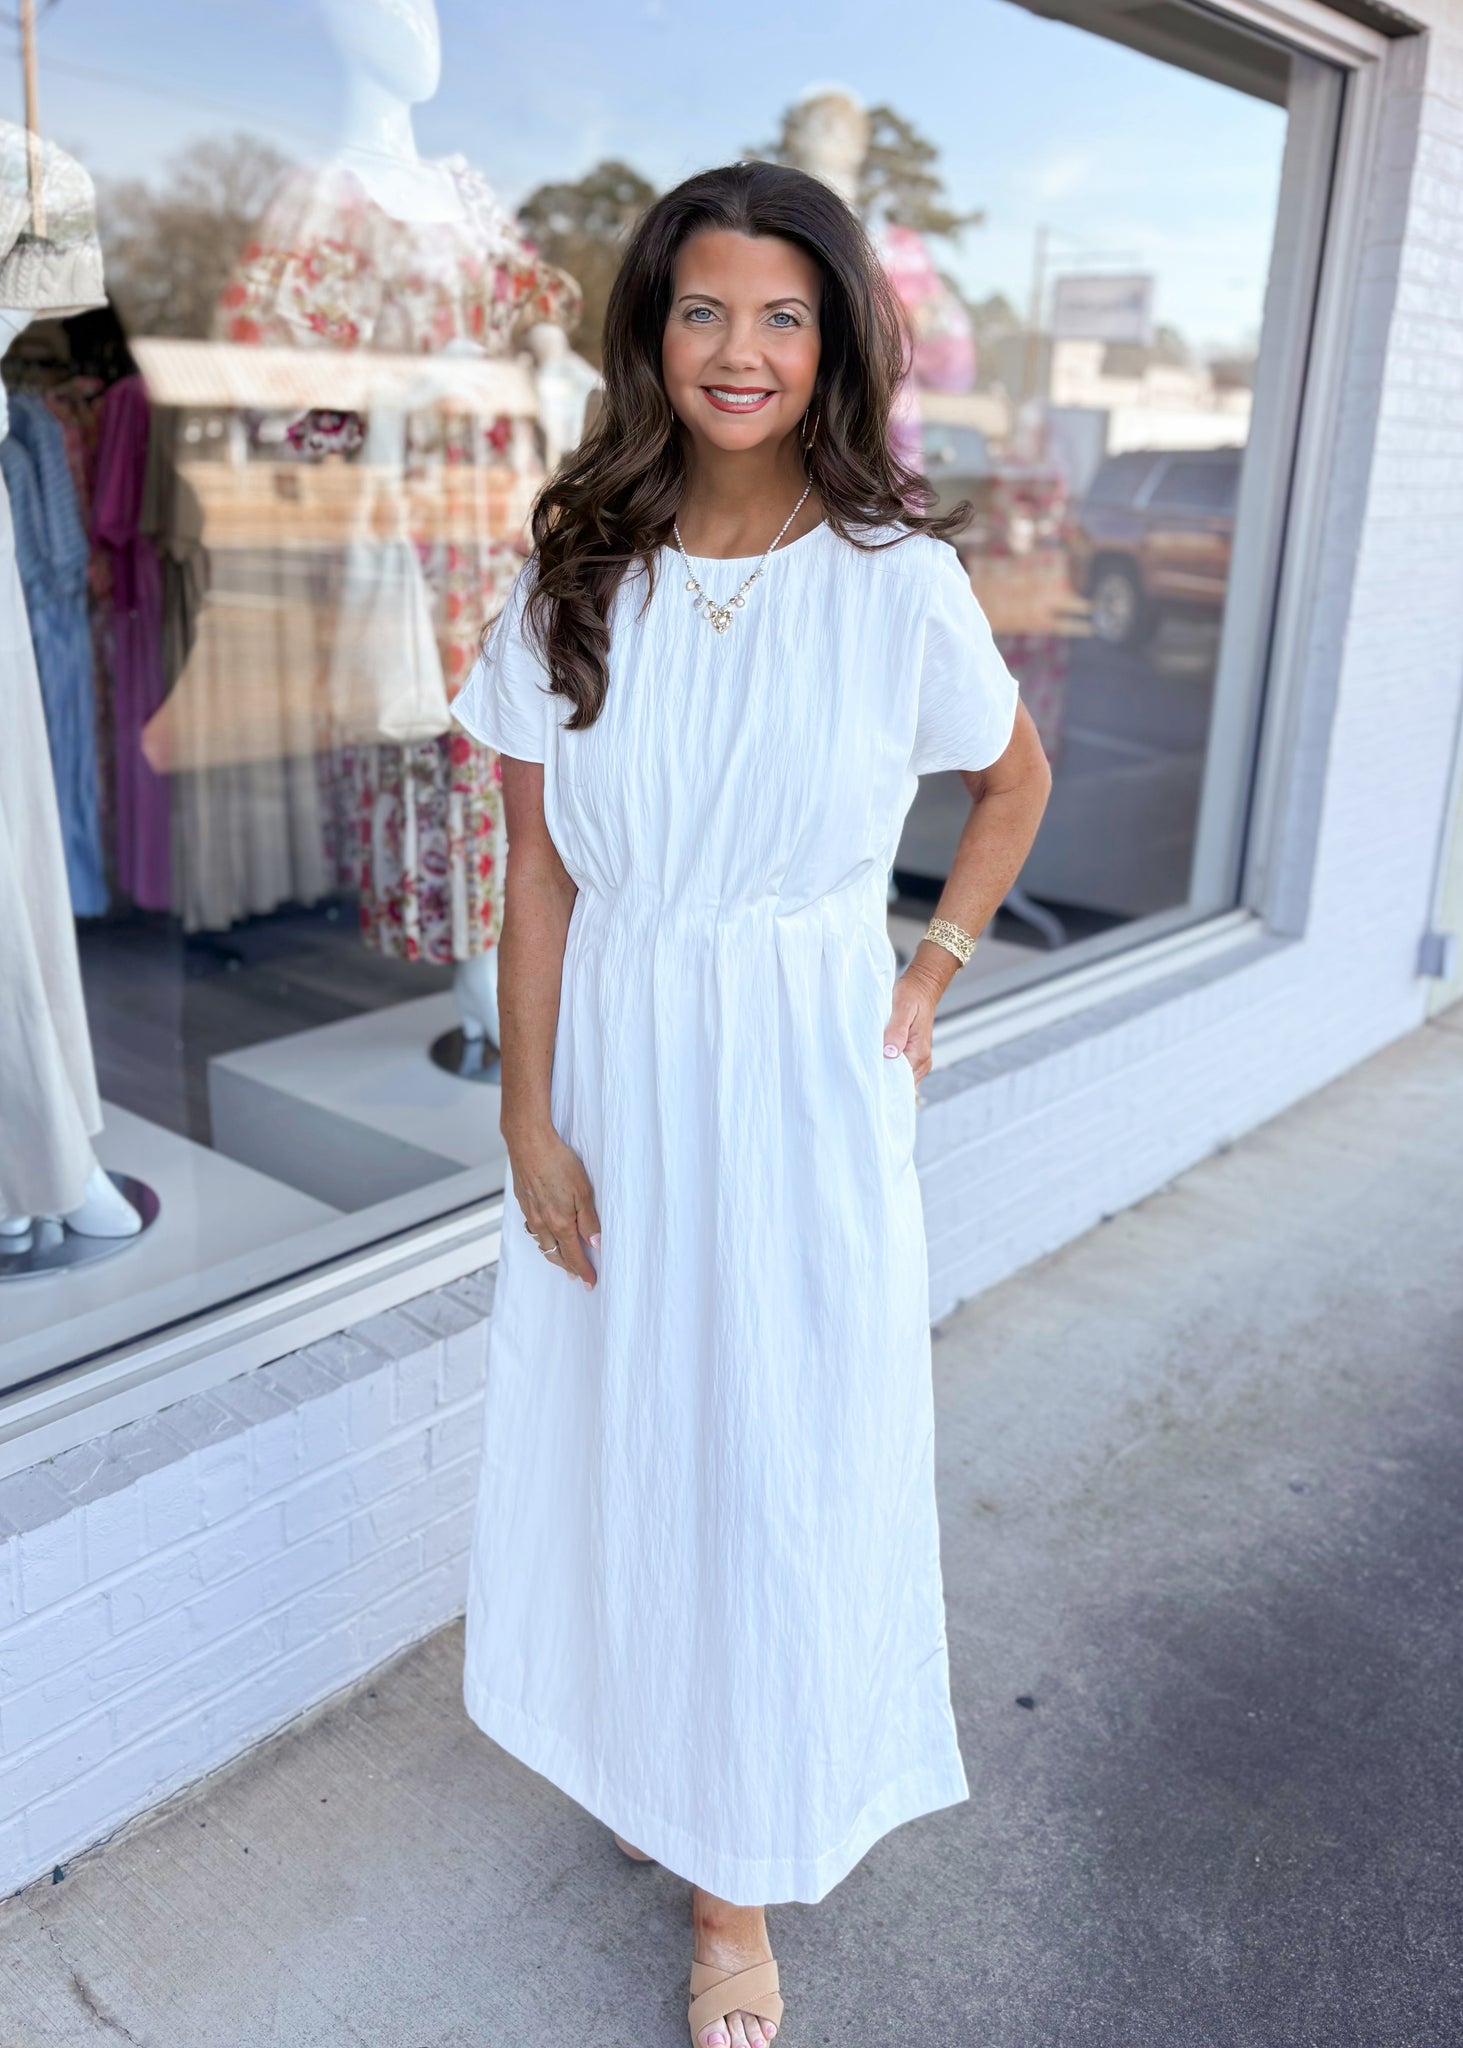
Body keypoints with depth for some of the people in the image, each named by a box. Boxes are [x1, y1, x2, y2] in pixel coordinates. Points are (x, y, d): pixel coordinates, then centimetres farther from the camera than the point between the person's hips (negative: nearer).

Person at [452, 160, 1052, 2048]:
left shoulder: (897, 579, -7)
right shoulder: (575, 574, -2)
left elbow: (1016, 782, 9)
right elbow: (536, 868, -2)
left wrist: (932, 980, 1)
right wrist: (528, 1118, -5)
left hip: (802, 1077, -2)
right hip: (612, 1060, 3)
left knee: (780, 1451, 8)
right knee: (615, 1419, 16)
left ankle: (741, 1880, 29)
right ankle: (640, 1741, 46)